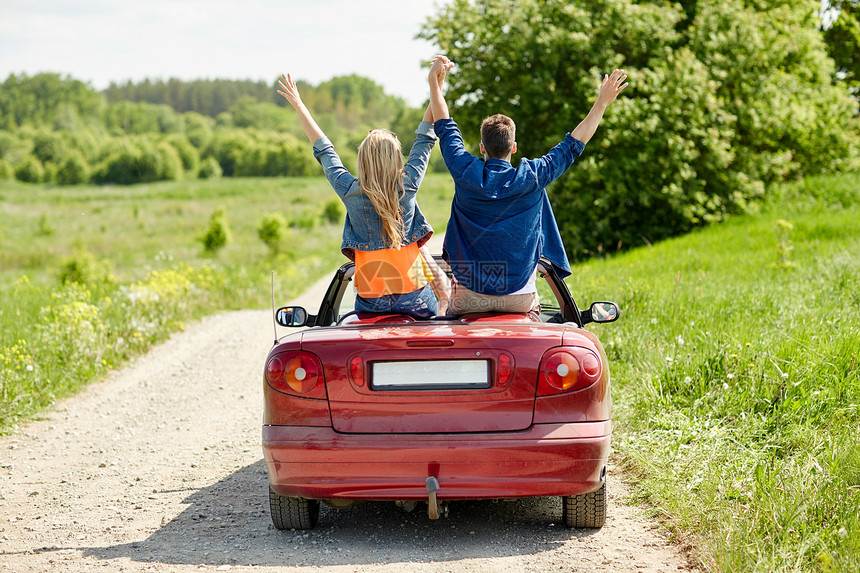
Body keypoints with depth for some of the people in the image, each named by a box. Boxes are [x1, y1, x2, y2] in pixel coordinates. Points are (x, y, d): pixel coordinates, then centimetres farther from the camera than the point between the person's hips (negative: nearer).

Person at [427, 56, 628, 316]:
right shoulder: (532, 178, -8)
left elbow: (445, 128, 9)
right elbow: (572, 145, 4)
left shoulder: (466, 174, -7)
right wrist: (602, 103, 13)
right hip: (519, 298, 0)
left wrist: (434, 82, 22)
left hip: (469, 296, 0)